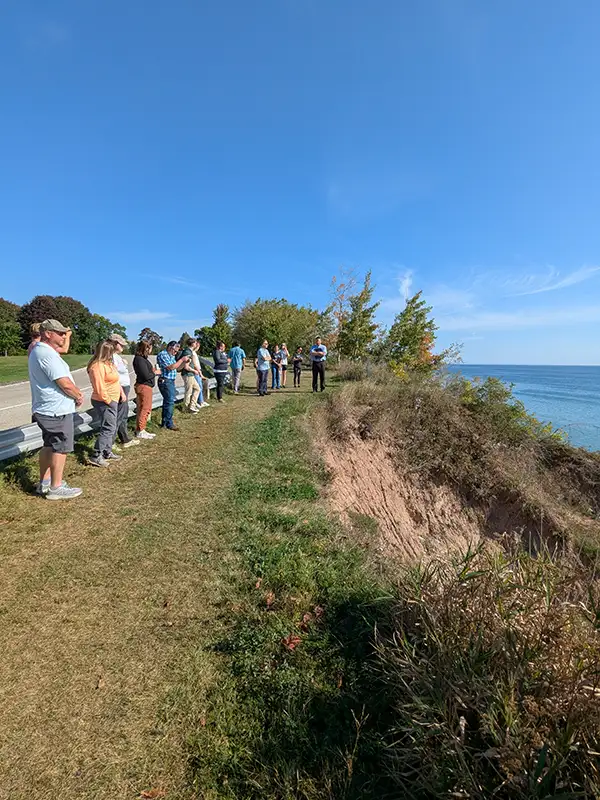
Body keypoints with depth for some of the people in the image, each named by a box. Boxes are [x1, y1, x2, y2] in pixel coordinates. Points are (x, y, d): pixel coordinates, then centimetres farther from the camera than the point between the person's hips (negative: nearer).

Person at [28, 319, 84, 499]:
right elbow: (65, 383, -23)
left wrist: (75, 392, 4)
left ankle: (44, 483, 30)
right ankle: (56, 488, 9)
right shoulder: (47, 353, -21)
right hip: (57, 410, -11)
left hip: (47, 409, 11)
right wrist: (78, 396, -6)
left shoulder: (37, 351, 14)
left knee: (49, 446, 19)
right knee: (60, 448, -1)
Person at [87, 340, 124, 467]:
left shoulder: (108, 363, 12)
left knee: (112, 428, 17)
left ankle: (107, 452, 28)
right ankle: (96, 457, -2)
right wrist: (109, 401, -16)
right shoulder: (98, 366, -20)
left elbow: (115, 380, 21)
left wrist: (121, 392, 12)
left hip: (112, 400, 10)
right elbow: (99, 388, -23)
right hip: (105, 402, -10)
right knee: (108, 429, -8)